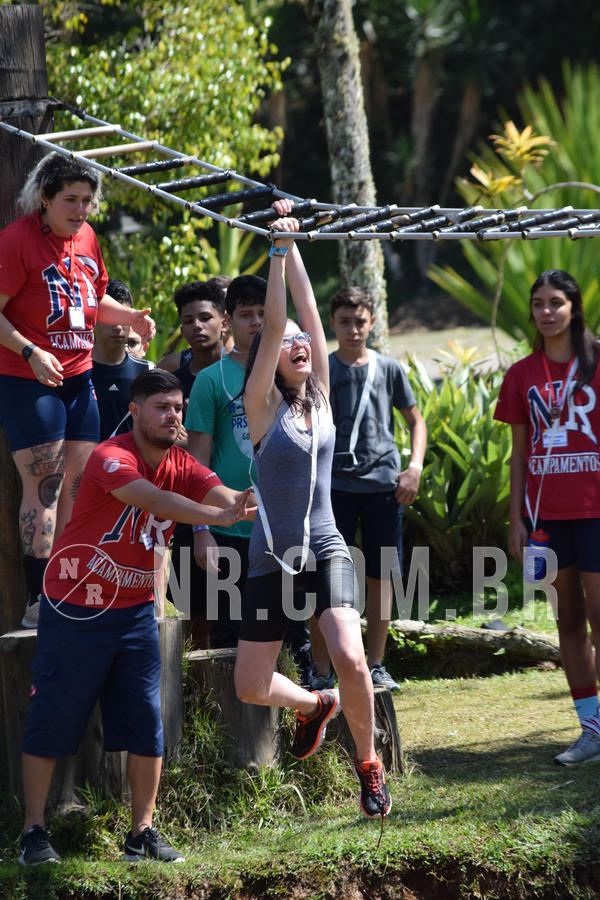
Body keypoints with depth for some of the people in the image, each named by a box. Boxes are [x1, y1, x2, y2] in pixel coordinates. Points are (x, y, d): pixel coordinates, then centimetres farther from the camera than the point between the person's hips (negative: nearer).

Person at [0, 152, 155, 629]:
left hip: (78, 377, 8)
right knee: (44, 486, -8)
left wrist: (131, 317, 6)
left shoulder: (85, 237, 10)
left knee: (79, 483, 8)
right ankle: (40, 599, -5)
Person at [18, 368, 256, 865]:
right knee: (53, 718, 0)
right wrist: (219, 516, -47)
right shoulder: (111, 457, -18)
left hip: (135, 610, 6)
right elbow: (153, 499, -35)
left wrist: (248, 501, -40)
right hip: (75, 610, -6)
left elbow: (224, 496, -16)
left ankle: (143, 833, 9)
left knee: (146, 723, 1)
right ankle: (34, 832, 7)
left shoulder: (182, 466, 1)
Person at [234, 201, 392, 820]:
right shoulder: (263, 406, -2)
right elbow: (273, 325, -12)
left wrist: (294, 248, -1)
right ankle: (315, 705, 35)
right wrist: (278, 249, -15)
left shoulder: (321, 398, 6)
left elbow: (309, 311, 1)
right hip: (271, 561, -1)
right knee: (250, 688, 2)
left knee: (350, 660, -21)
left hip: (327, 553, 1)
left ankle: (368, 763, 2)